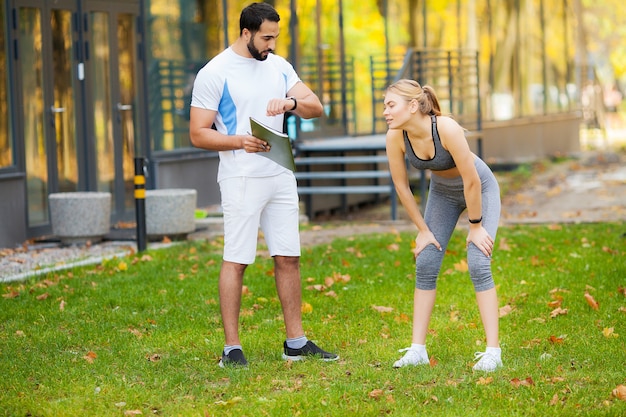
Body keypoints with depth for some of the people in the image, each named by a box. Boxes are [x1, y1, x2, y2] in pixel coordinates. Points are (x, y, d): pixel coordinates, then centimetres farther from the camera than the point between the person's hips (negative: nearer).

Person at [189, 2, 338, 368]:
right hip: (241, 179, -6)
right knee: (236, 260, -5)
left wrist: (291, 102, -15)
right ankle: (232, 348, 0)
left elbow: (316, 107, 7)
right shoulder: (215, 73, -8)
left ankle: (296, 341, 16)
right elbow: (198, 134, -8)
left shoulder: (279, 66, 10)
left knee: (289, 257, 8)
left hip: (281, 176, 6)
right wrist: (239, 141, -25)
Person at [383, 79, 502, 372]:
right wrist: (423, 229, -4)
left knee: (478, 264, -16)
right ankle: (417, 350, 2)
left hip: (480, 188, -5)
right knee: (425, 265, -2)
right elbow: (401, 186, -9)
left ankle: (493, 352, -13)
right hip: (442, 191, 5)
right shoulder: (395, 137, -22)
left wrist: (476, 225, -20)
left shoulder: (447, 129, -38)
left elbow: (471, 181, -29)